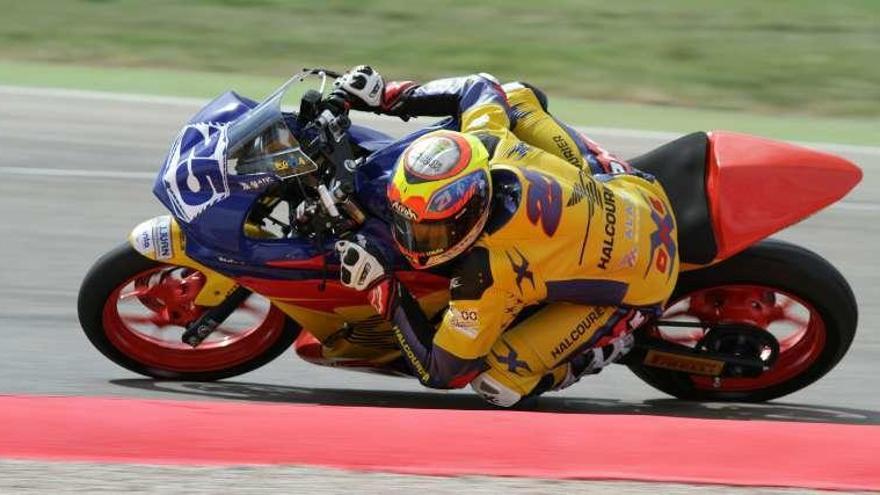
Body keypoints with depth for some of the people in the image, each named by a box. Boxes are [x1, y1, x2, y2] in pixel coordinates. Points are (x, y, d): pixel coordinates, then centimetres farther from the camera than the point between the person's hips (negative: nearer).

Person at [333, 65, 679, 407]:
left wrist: (380, 285, -27)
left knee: (497, 381, -16)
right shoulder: (486, 142, -24)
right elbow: (479, 88, 1)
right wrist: (386, 97, -1)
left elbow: (441, 373, -25)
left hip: (635, 286, -6)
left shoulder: (484, 274, -38)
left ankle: (607, 343, 7)